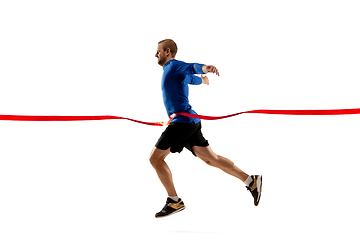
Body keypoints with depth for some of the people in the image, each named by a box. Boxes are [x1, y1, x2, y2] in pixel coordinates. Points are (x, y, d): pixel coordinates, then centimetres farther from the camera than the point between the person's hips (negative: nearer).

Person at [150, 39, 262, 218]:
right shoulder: (172, 70, 23)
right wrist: (202, 79, 68)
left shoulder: (174, 65, -5)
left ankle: (174, 201, -1)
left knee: (155, 158, -4)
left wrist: (204, 68, -51)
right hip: (191, 122, 10)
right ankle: (251, 181, 6)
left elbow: (192, 67, -27)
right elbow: (193, 79, 43)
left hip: (182, 121, -10)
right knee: (211, 159, 9)